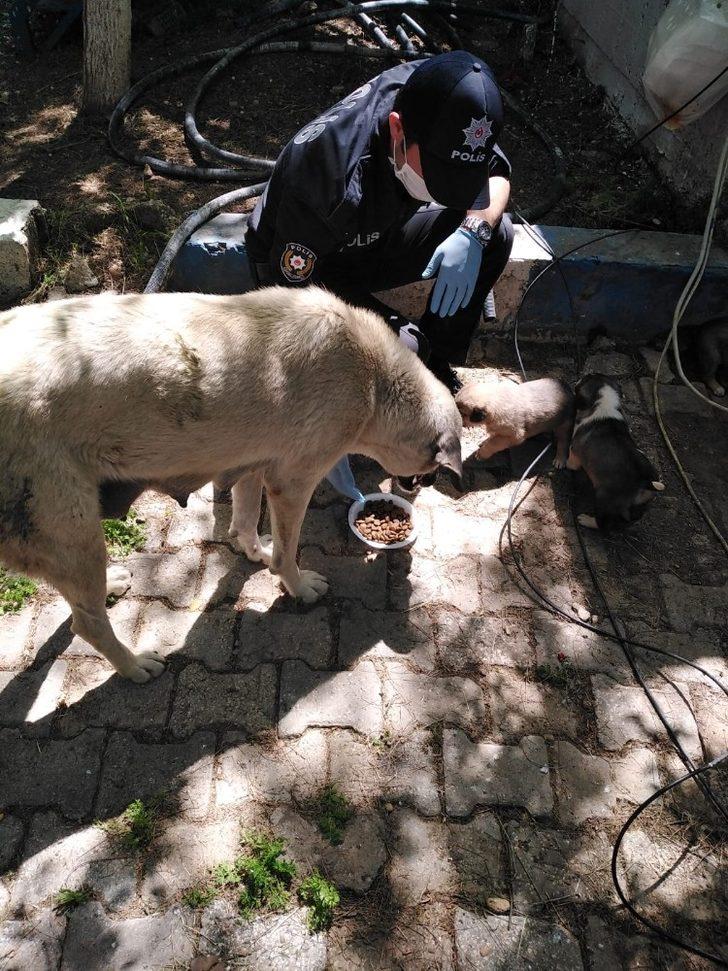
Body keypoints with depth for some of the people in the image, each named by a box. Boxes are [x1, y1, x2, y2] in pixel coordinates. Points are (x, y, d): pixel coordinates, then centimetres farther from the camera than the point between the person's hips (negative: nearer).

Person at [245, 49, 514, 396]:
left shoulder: (432, 100, -21)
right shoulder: (334, 175, -39)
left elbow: (496, 171, -6)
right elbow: (291, 293, -29)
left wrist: (474, 231, -28)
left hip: (379, 234, 7)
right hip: (315, 267, -6)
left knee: (496, 234, -12)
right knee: (403, 347, -33)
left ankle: (437, 364, 1)